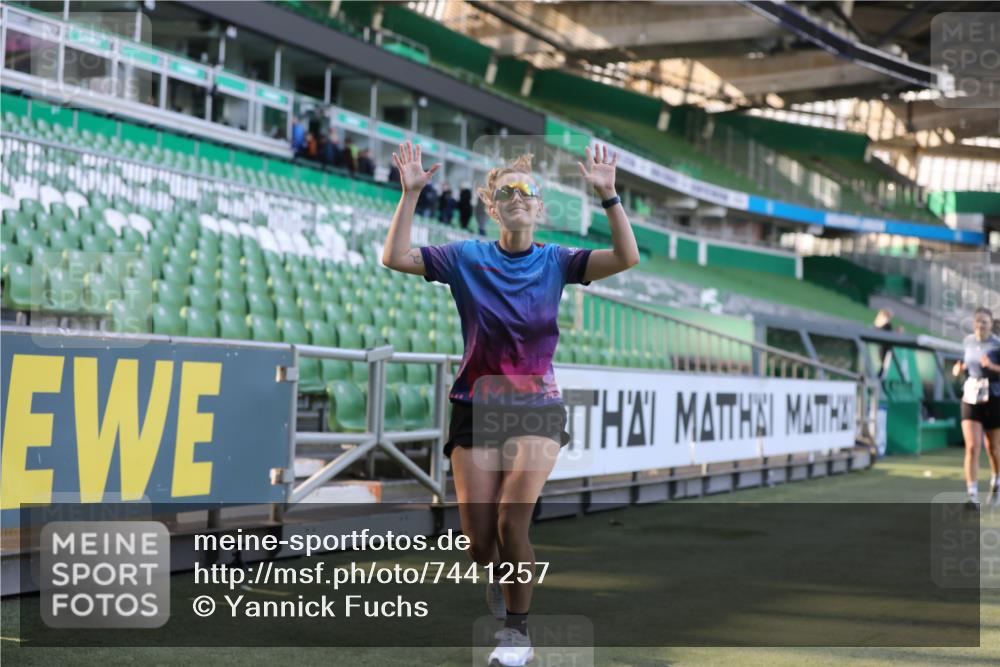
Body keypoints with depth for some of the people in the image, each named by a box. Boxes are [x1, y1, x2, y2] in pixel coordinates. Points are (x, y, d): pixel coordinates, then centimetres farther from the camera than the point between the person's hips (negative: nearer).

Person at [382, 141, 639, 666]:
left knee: (511, 526, -15)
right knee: (479, 541, -1)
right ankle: (498, 576, 36)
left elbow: (626, 258, -11)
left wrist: (607, 196, -20)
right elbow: (395, 257, -7)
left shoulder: (555, 262, 2)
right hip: (476, 408, 1)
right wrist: (410, 193, -15)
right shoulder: (466, 257, 3)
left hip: (536, 408, -1)